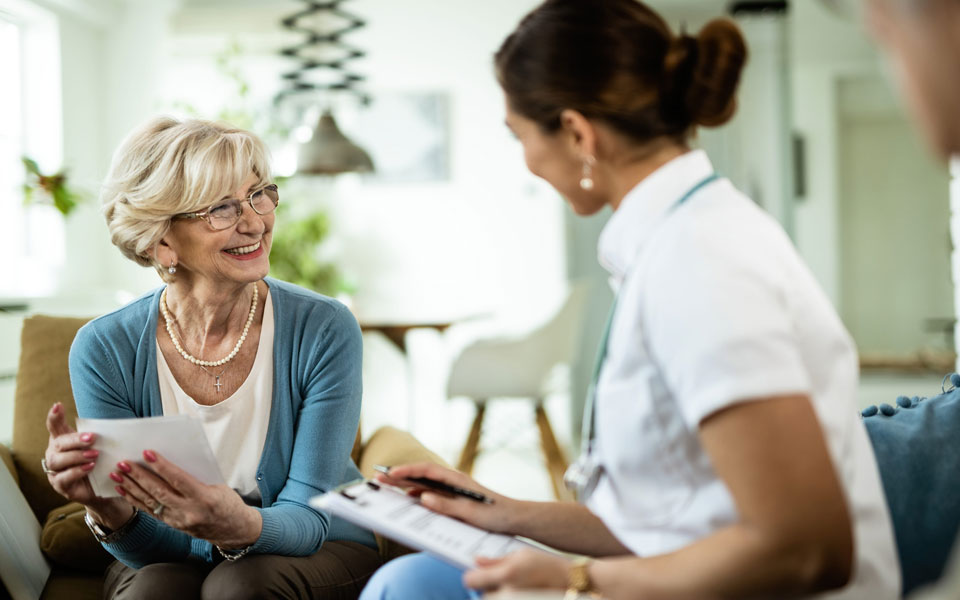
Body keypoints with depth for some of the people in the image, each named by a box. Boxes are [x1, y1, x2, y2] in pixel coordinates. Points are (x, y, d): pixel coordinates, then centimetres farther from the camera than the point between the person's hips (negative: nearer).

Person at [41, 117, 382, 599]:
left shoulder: (325, 331, -17)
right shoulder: (103, 350, -14)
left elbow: (307, 519, -19)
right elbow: (158, 549, -13)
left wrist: (238, 527, -42)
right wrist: (109, 511, -36)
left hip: (320, 555, 0)